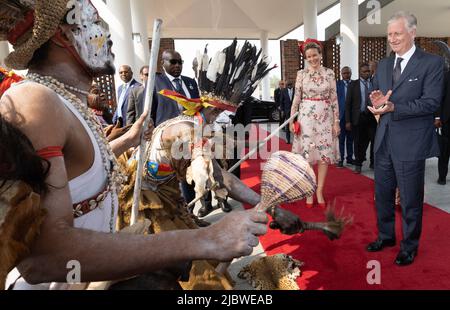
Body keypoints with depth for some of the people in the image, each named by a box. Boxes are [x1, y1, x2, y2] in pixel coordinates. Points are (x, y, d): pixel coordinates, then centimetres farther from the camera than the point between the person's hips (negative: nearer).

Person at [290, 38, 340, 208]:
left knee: (325, 154, 2)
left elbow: (334, 99, 4)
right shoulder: (301, 74, 2)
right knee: (307, 154, 0)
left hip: (325, 117, 1)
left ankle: (320, 191, 14)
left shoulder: (329, 73, 5)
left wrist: (336, 121, 0)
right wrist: (292, 120, -2)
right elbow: (296, 99, 2)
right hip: (306, 117, -1)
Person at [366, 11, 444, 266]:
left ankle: (409, 246, 27)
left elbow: (431, 103, -15)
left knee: (410, 199, 7)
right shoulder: (383, 65, 11)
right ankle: (386, 236, 36)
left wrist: (394, 107, -27)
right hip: (384, 141, 6)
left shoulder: (432, 63, -7)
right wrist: (378, 101, -11)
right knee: (383, 195, 16)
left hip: (411, 143, -6)